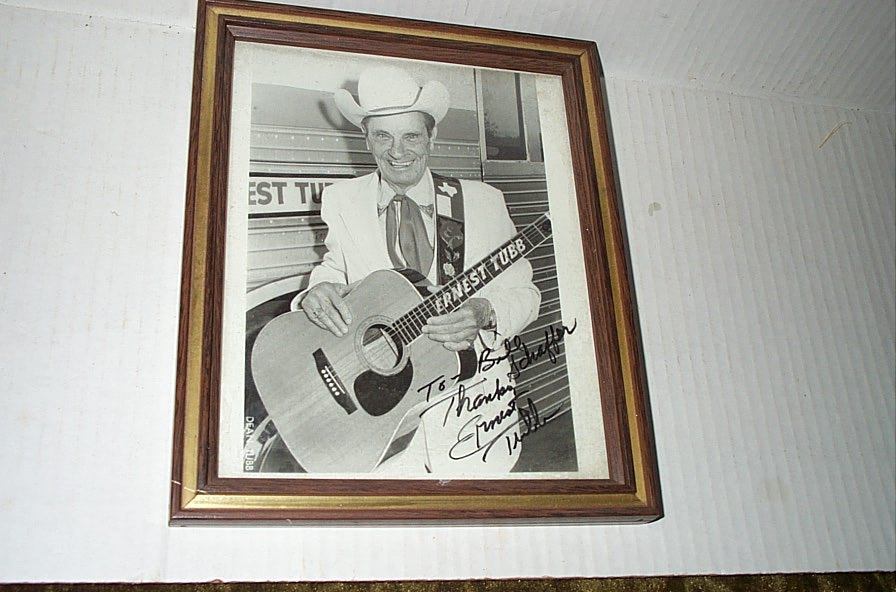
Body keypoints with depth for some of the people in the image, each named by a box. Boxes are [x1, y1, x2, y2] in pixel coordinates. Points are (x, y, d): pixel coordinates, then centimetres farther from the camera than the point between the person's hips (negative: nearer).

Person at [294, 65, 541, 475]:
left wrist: (484, 314, -20)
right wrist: (315, 294, -17)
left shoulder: (482, 201, 0)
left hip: (472, 395, 0)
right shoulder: (341, 202, 3)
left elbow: (523, 294, 2)